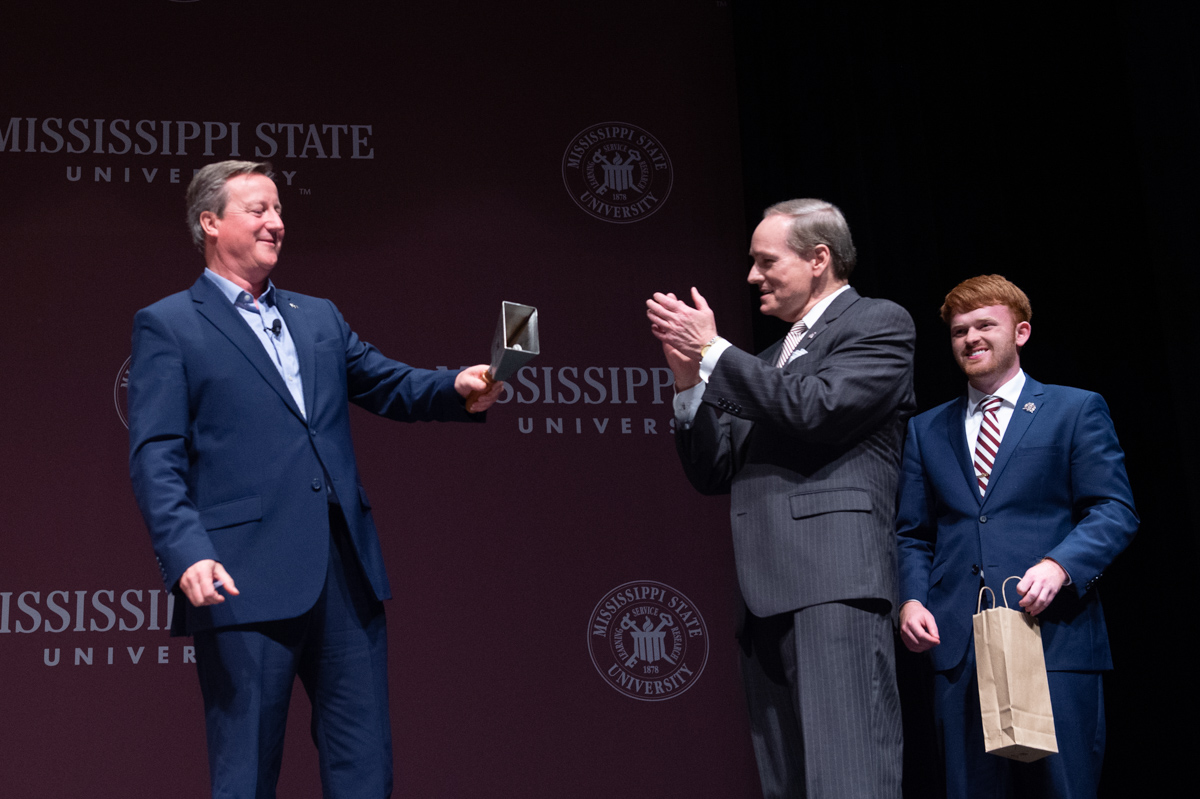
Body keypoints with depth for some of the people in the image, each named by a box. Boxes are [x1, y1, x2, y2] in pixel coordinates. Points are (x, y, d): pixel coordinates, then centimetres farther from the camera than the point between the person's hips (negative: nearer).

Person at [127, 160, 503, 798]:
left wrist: (456, 388, -4)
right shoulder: (167, 326, 3)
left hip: (347, 575, 6)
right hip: (245, 579, -5)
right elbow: (156, 458, -5)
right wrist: (186, 554, -19)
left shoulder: (319, 317, 21)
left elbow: (388, 385, 18)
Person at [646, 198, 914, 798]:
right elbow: (713, 473, 21)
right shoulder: (768, 362, 27)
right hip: (768, 591, 8)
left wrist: (713, 351, -3)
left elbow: (815, 409, -12)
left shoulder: (879, 323, 5)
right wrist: (689, 375, 7)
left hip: (835, 579, -8)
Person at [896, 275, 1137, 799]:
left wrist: (1058, 564, -18)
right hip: (957, 647, 3)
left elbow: (1115, 512, 0)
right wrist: (911, 598, -2)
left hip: (1054, 638, -3)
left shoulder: (1077, 410, 8)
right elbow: (912, 534, 17)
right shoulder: (926, 430, 19)